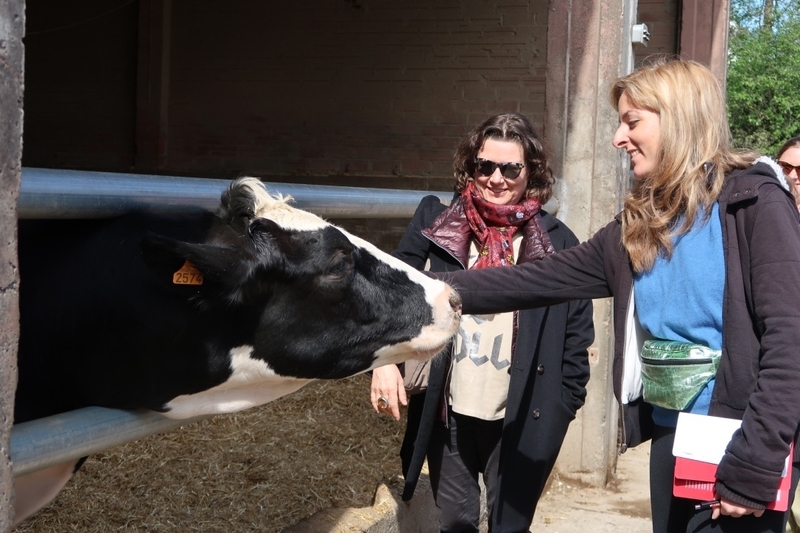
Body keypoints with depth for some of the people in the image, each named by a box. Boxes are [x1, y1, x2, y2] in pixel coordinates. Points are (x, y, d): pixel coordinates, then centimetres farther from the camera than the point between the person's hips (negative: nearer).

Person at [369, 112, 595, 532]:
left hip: (519, 418, -1)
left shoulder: (557, 242, -2)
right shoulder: (436, 222, 1)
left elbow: (576, 335, 1)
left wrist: (564, 406, -1)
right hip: (448, 413, 2)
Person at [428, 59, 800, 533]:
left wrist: (753, 468, -21)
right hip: (670, 436, 7)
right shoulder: (639, 226, 10)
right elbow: (536, 281, 8)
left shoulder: (753, 204, -11)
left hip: (742, 445, -7)